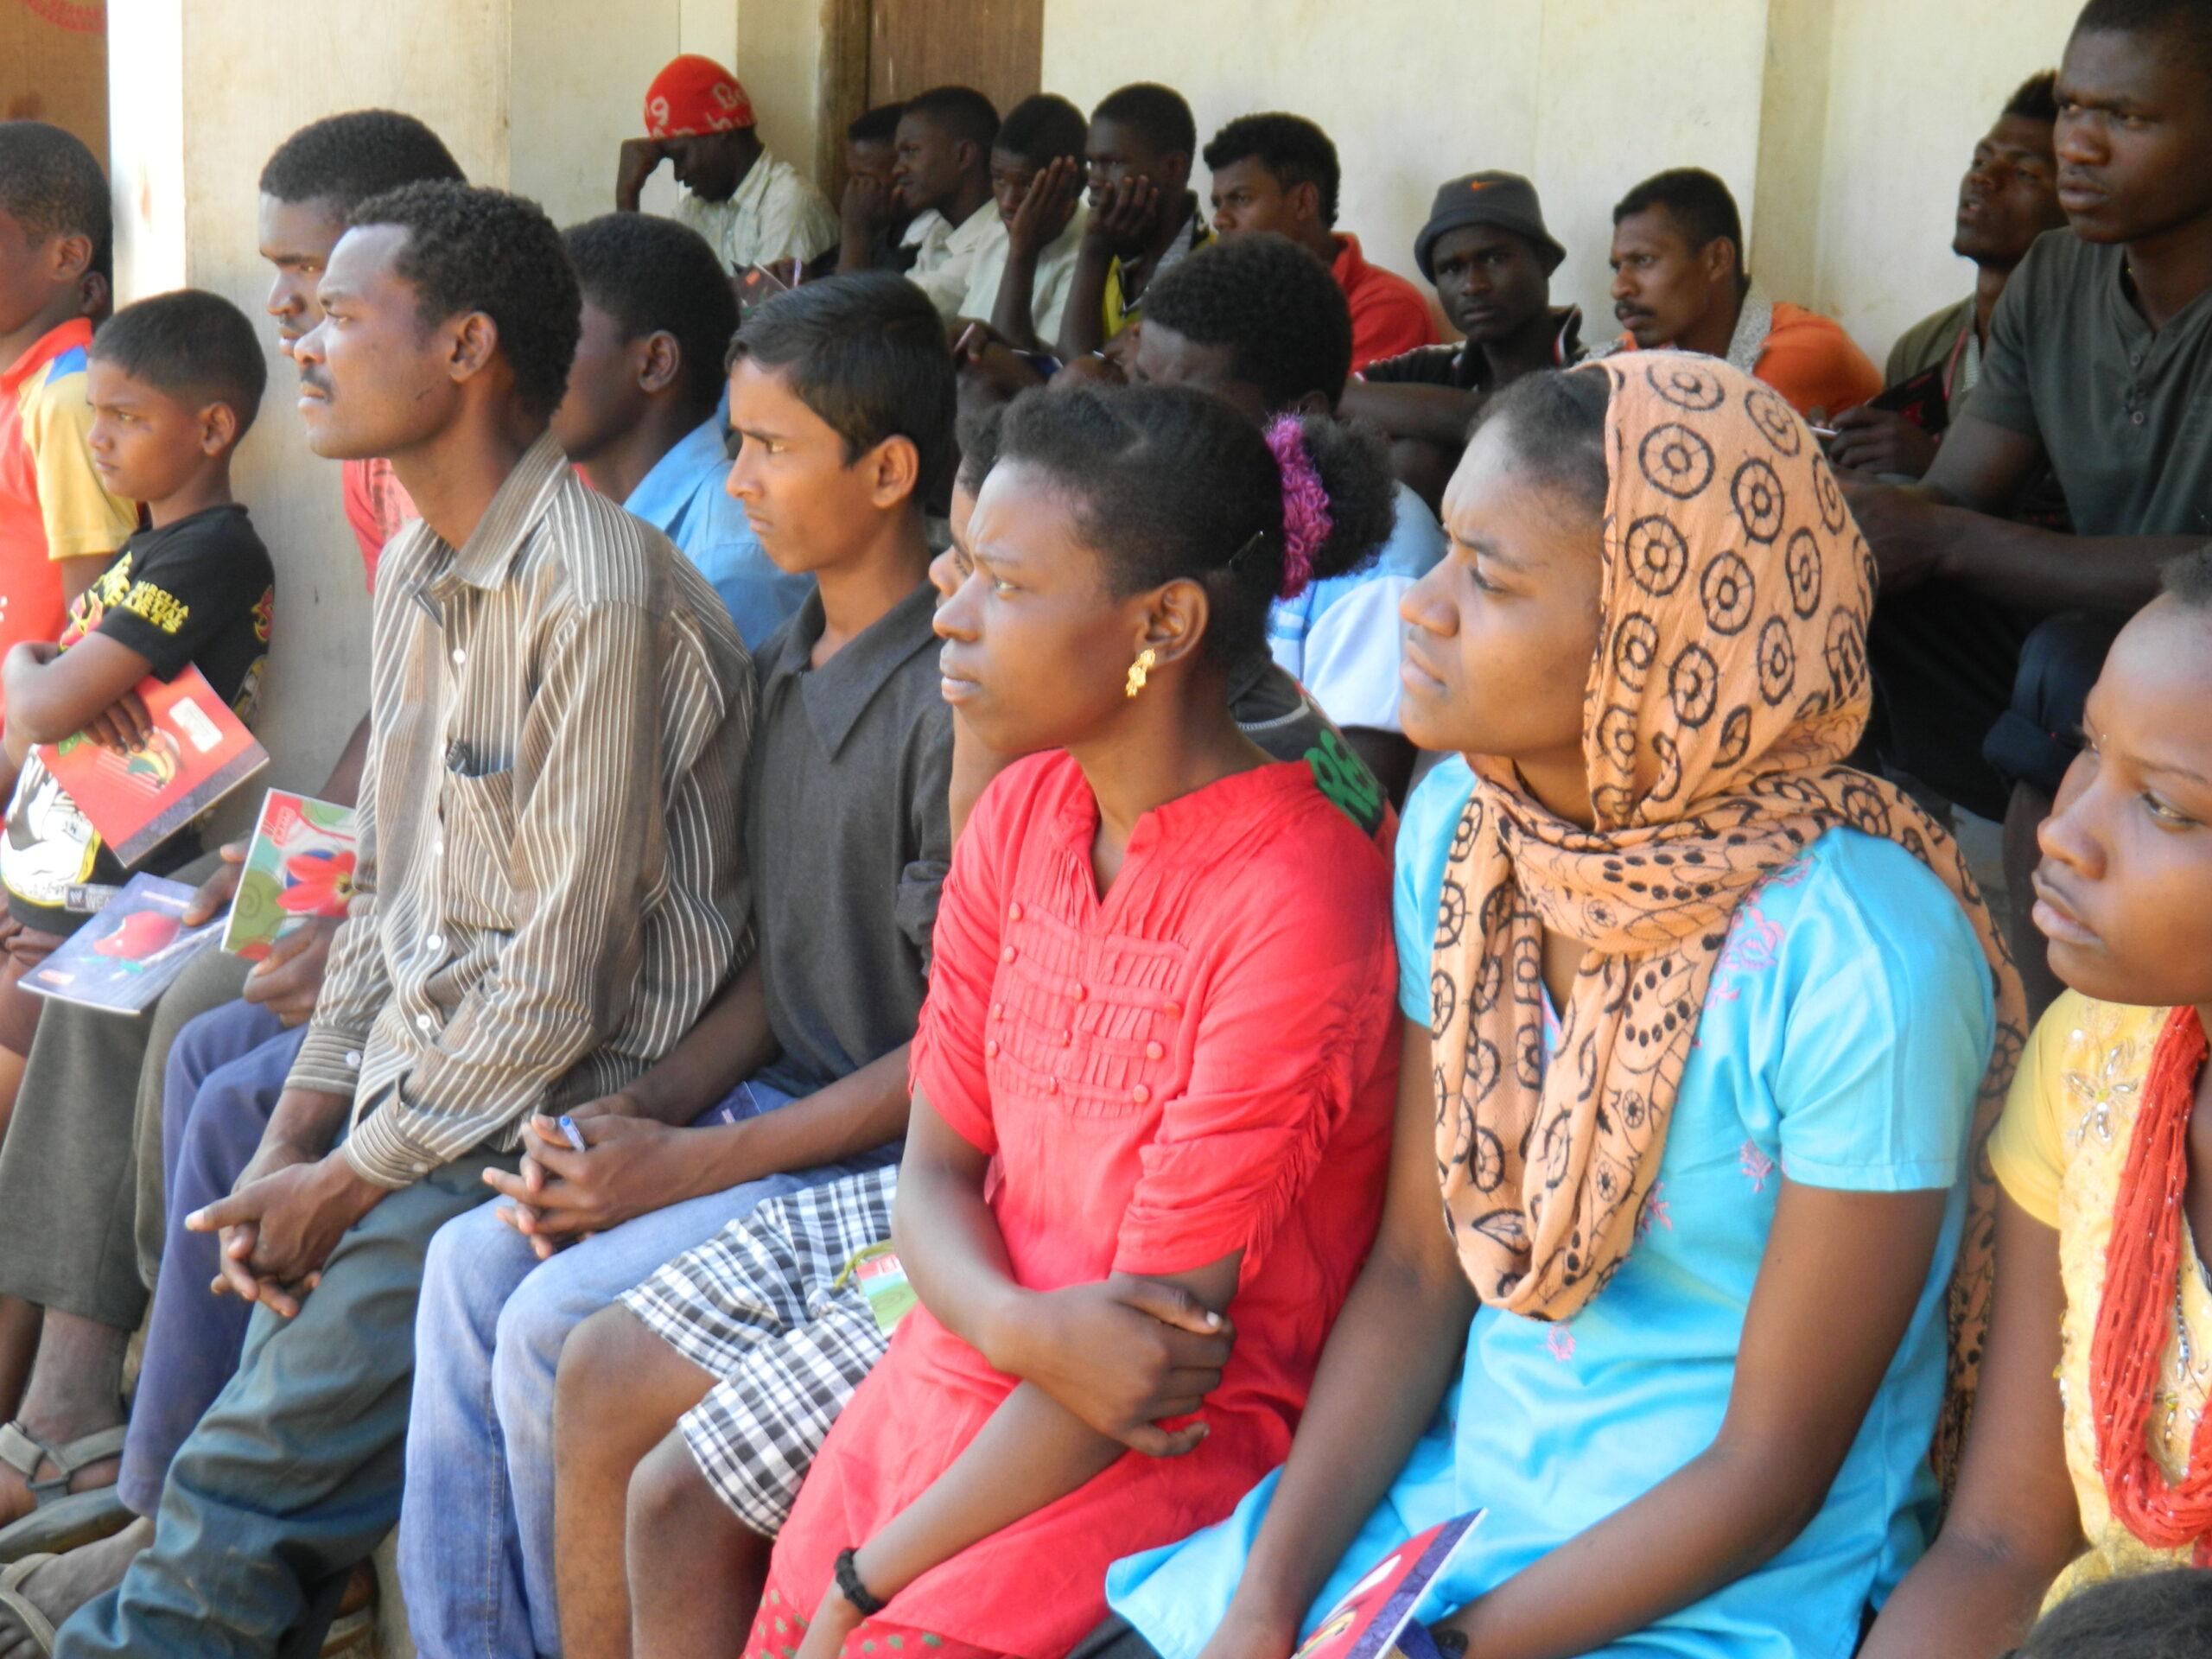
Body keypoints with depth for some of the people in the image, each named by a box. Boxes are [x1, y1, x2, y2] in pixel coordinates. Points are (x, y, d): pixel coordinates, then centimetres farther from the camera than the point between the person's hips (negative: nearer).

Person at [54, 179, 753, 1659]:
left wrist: (355, 1177, -11)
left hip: (549, 1104, -8)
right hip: (414, 1071, 8)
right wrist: (299, 1134, 5)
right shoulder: (419, 567, 11)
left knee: (262, 1471, -13)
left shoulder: (598, 593, -19)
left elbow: (557, 980, -19)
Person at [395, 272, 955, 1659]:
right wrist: (644, 1109, -3)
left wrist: (694, 1163, -17)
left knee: (557, 1323, -17)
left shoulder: (954, 702, -19)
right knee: (475, 1259, -3)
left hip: (892, 1150, -9)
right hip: (784, 1100, 9)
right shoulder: (787, 669, 10)